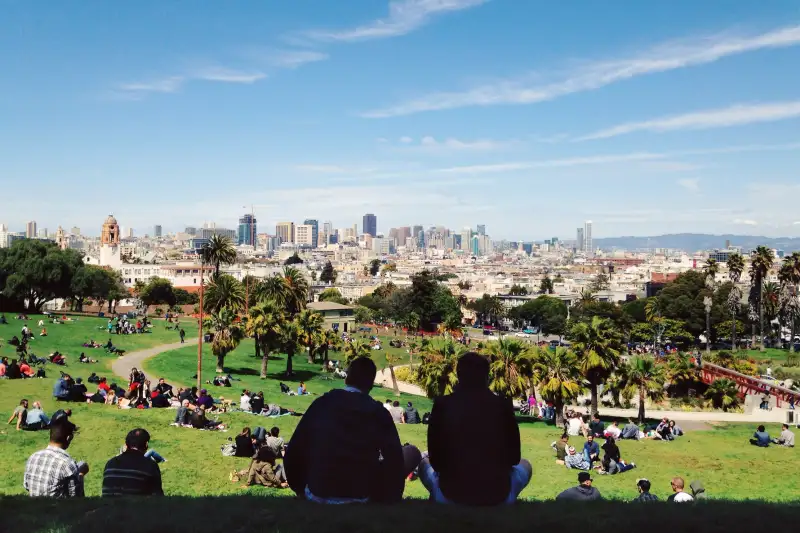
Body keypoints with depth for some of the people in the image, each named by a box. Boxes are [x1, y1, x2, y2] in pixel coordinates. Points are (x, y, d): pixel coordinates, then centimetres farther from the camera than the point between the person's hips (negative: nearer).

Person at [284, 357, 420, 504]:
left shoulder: (322, 403, -1)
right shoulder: (378, 412, -5)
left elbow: (294, 451, 1)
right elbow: (394, 457, -8)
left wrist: (299, 489, 17)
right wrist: (391, 498, 9)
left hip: (317, 495, 2)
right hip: (360, 497, -2)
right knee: (412, 453, 14)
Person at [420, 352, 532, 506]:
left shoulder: (442, 405, -7)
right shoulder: (503, 405, -7)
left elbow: (435, 459, 1)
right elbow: (514, 457, 3)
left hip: (451, 494, 0)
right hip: (498, 494, 0)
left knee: (425, 463, 32)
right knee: (525, 465, 31)